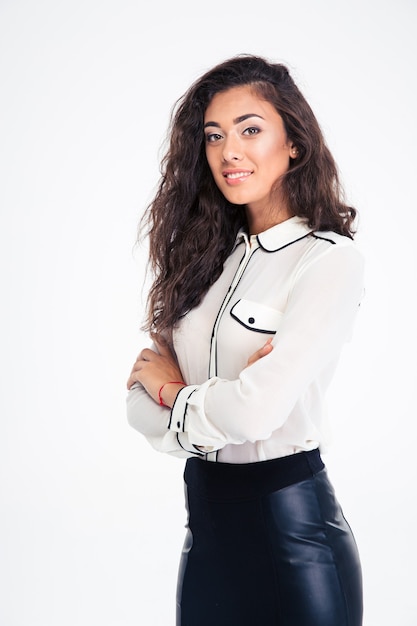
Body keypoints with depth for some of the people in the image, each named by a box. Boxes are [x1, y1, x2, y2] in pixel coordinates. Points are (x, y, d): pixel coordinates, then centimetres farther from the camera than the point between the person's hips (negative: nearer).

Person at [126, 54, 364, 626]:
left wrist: (173, 390, -6)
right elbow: (141, 405, 1)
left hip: (290, 529, -6)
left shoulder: (330, 258, -14)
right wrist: (215, 400, -18)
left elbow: (256, 410, -25)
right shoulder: (209, 256, 6)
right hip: (206, 524, 6)